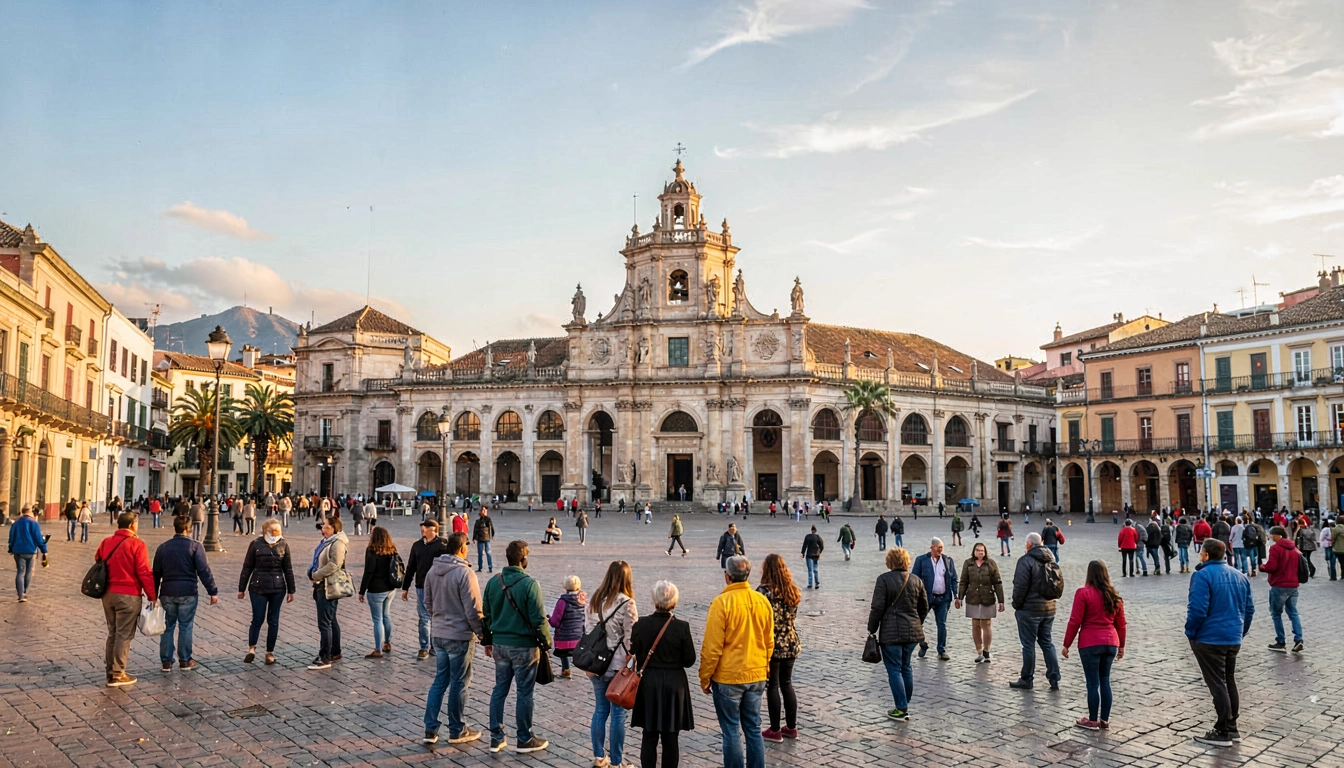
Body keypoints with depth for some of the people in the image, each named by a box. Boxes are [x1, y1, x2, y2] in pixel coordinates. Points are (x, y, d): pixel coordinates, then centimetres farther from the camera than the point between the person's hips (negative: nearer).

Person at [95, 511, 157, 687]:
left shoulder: (106, 542, 7)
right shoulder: (137, 544, -13)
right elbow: (144, 573, -14)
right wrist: (152, 596, -7)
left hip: (108, 594, 7)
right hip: (128, 596, -6)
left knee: (112, 633, 16)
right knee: (124, 635, 0)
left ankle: (110, 672, 21)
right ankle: (118, 675, 3)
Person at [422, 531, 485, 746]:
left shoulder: (433, 570, 3)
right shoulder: (464, 572, -20)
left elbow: (427, 602, 11)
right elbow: (473, 609, -19)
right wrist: (482, 632, -7)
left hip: (439, 634, 7)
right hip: (460, 636, -7)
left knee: (439, 681, 16)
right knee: (459, 684, 6)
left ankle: (430, 729, 16)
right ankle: (457, 731, 17)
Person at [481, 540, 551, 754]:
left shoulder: (494, 582, 2)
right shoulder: (529, 584, -17)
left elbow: (485, 614, 9)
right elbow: (538, 618, -15)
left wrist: (487, 641, 20)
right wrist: (546, 642, -3)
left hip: (499, 645, 6)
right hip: (524, 646, -6)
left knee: (499, 689, 15)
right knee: (524, 693, 6)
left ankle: (496, 737, 21)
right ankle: (525, 740, 16)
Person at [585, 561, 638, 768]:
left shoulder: (594, 599, 3)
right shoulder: (626, 603, -15)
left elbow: (586, 630, 9)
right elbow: (630, 637, -14)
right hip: (618, 665, -5)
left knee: (600, 709, 16)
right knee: (618, 713, 5)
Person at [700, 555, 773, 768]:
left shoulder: (722, 602, -15)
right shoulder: (763, 601, 1)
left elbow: (712, 646, -14)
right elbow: (769, 643, 9)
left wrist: (705, 677, -4)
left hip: (728, 678, -5)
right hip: (757, 676, 5)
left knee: (731, 731, 6)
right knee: (753, 729, 14)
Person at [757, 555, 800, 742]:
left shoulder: (764, 591, -17)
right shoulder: (792, 591, 3)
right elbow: (793, 617, 10)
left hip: (771, 645, -6)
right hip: (791, 644, 6)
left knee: (772, 686, 6)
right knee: (787, 684, 17)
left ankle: (775, 731, 14)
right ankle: (791, 727, 24)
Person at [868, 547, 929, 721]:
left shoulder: (884, 579, -10)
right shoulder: (917, 581, 6)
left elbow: (877, 608, -12)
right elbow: (924, 607, 13)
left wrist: (872, 630, -3)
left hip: (891, 632, -6)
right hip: (912, 631, 6)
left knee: (894, 670, 2)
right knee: (906, 667, 17)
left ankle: (901, 709, 3)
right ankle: (905, 705, 23)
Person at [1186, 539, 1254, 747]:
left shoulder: (1203, 575, -17)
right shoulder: (1240, 576, 8)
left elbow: (1198, 609, -21)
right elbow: (1249, 609, 12)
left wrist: (1190, 632, -8)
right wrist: (1241, 631, 20)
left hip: (1209, 639, -7)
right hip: (1234, 640, 7)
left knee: (1217, 685, -1)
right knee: (1229, 681, 18)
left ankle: (1222, 732, 4)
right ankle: (1232, 727, 26)